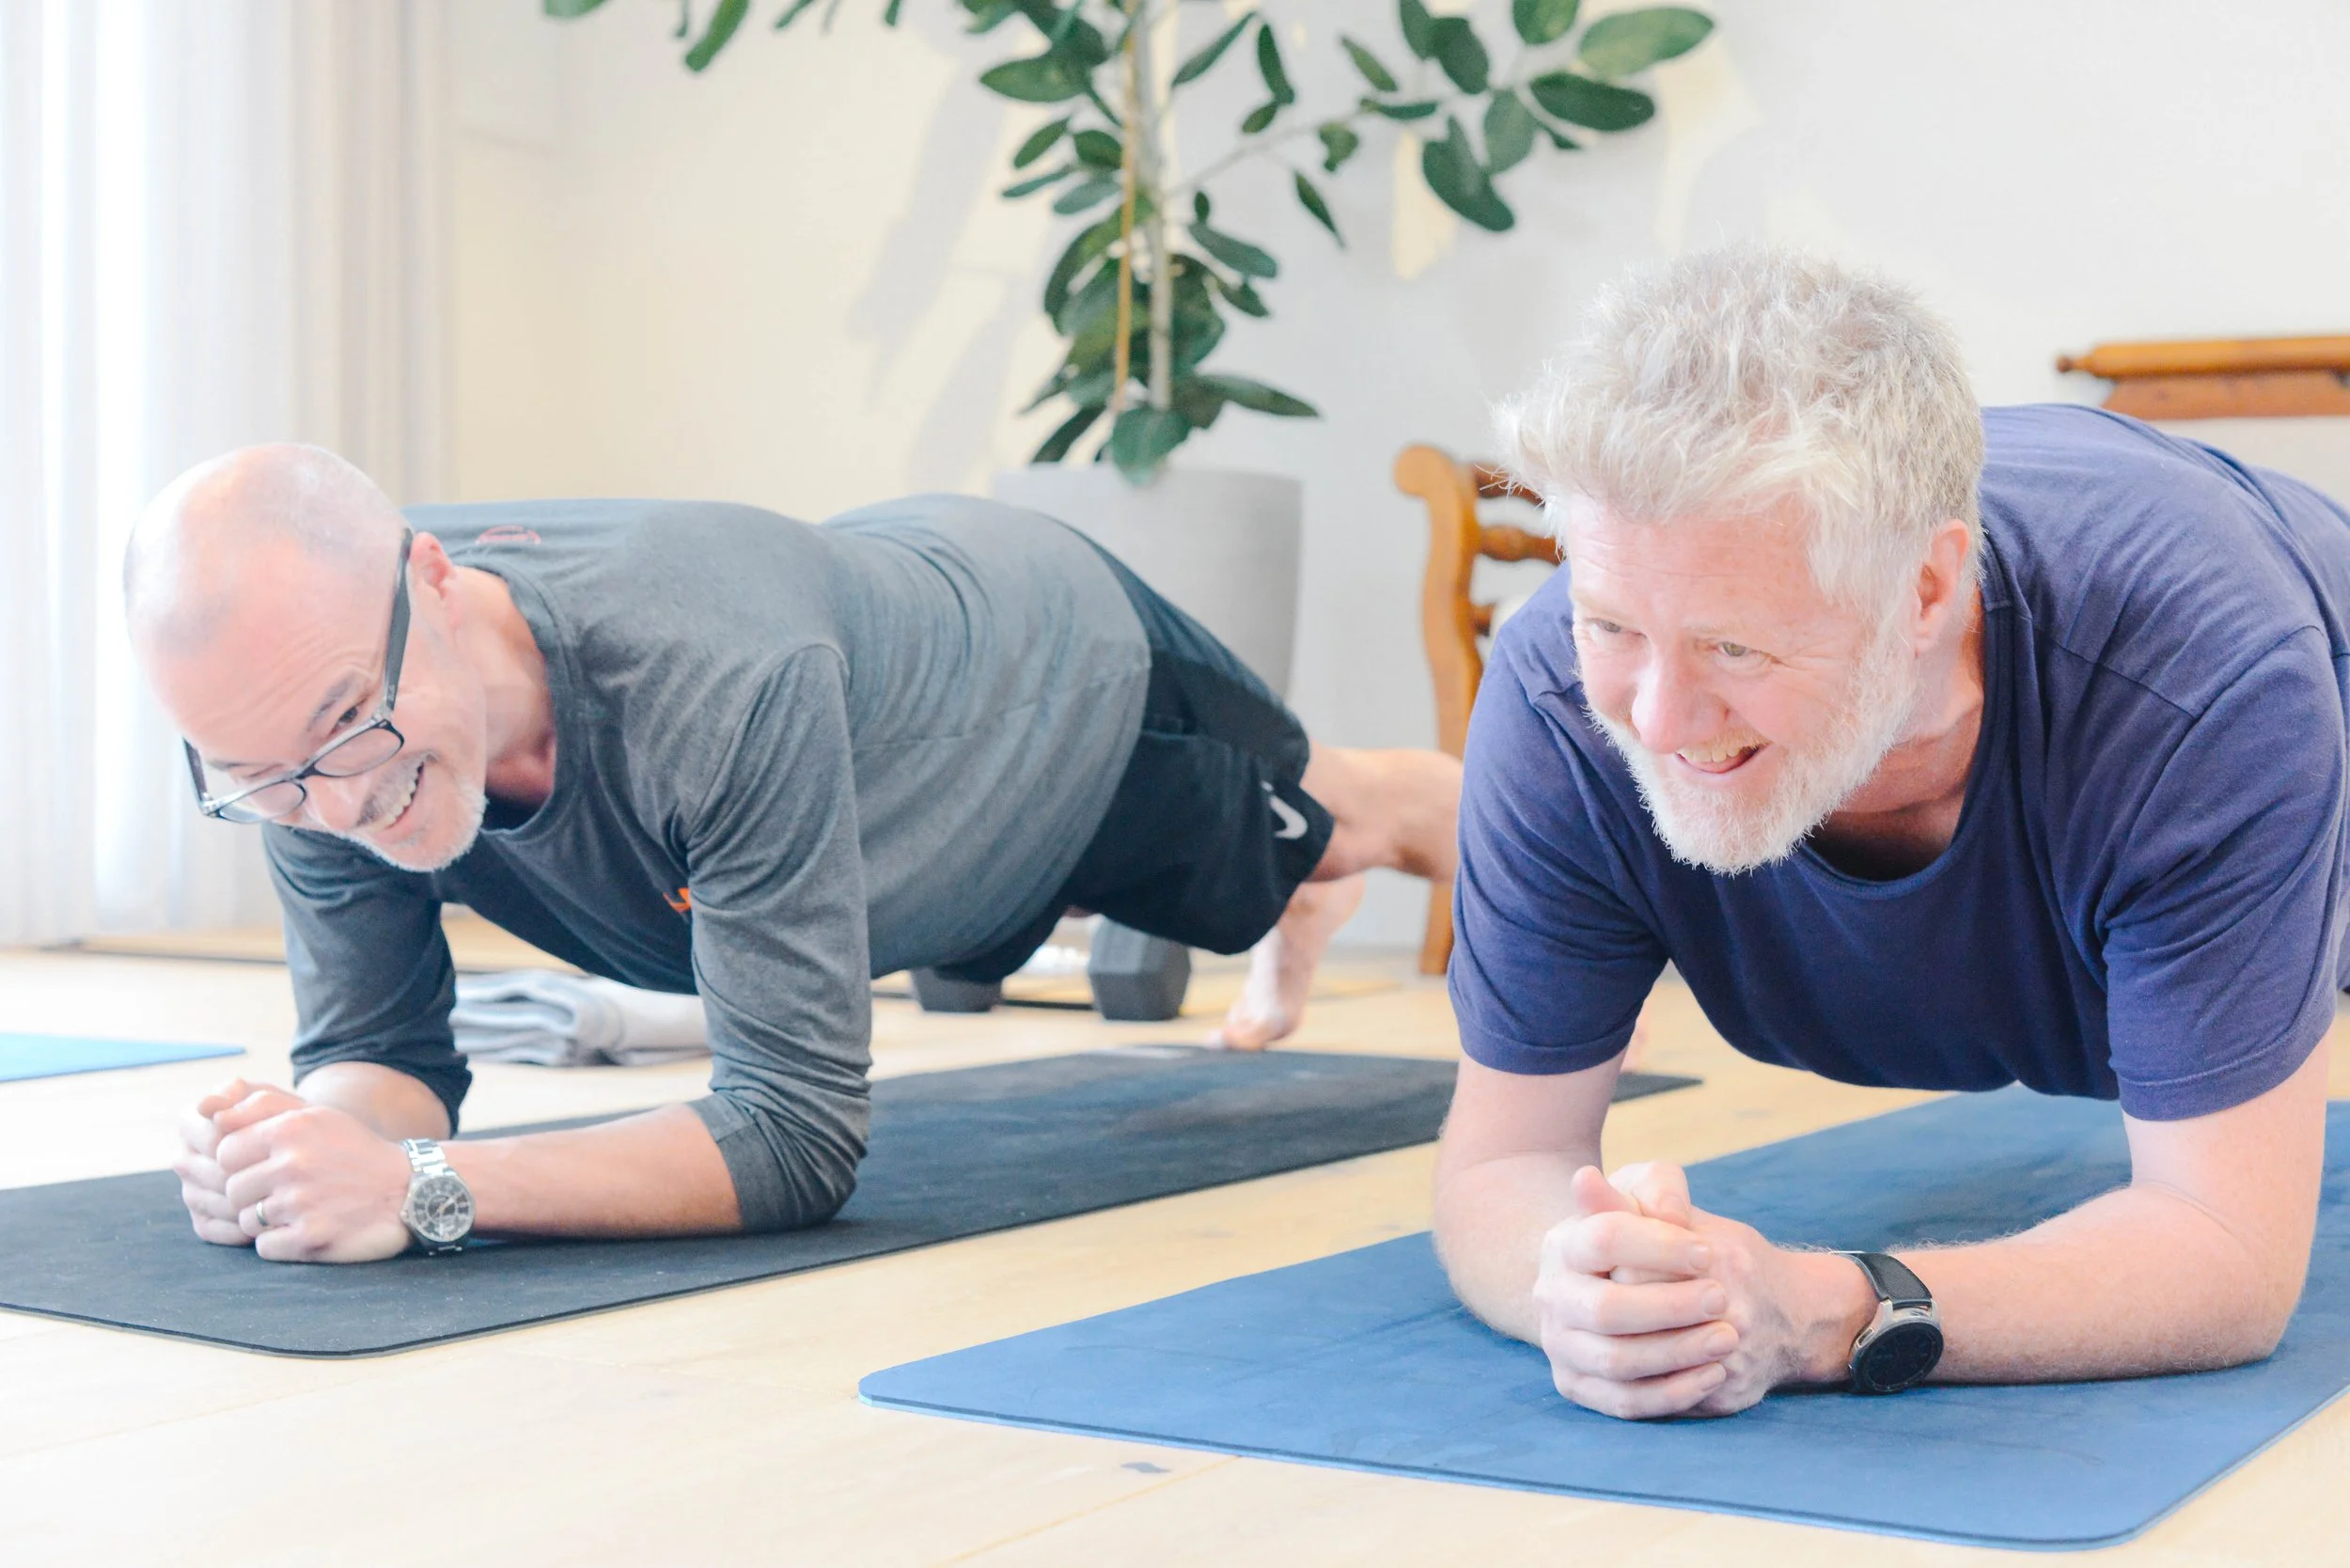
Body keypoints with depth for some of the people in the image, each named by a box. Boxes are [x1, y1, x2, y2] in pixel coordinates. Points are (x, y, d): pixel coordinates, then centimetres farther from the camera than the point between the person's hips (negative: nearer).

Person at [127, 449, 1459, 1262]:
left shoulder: (723, 679, -52)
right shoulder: (305, 723, -33)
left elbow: (799, 1134, -50)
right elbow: (381, 1046, -23)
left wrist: (424, 1188, -60)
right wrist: (319, 1135, -48)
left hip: (1071, 664, -5)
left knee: (1330, 827, 26)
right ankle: (1307, 924, 68)